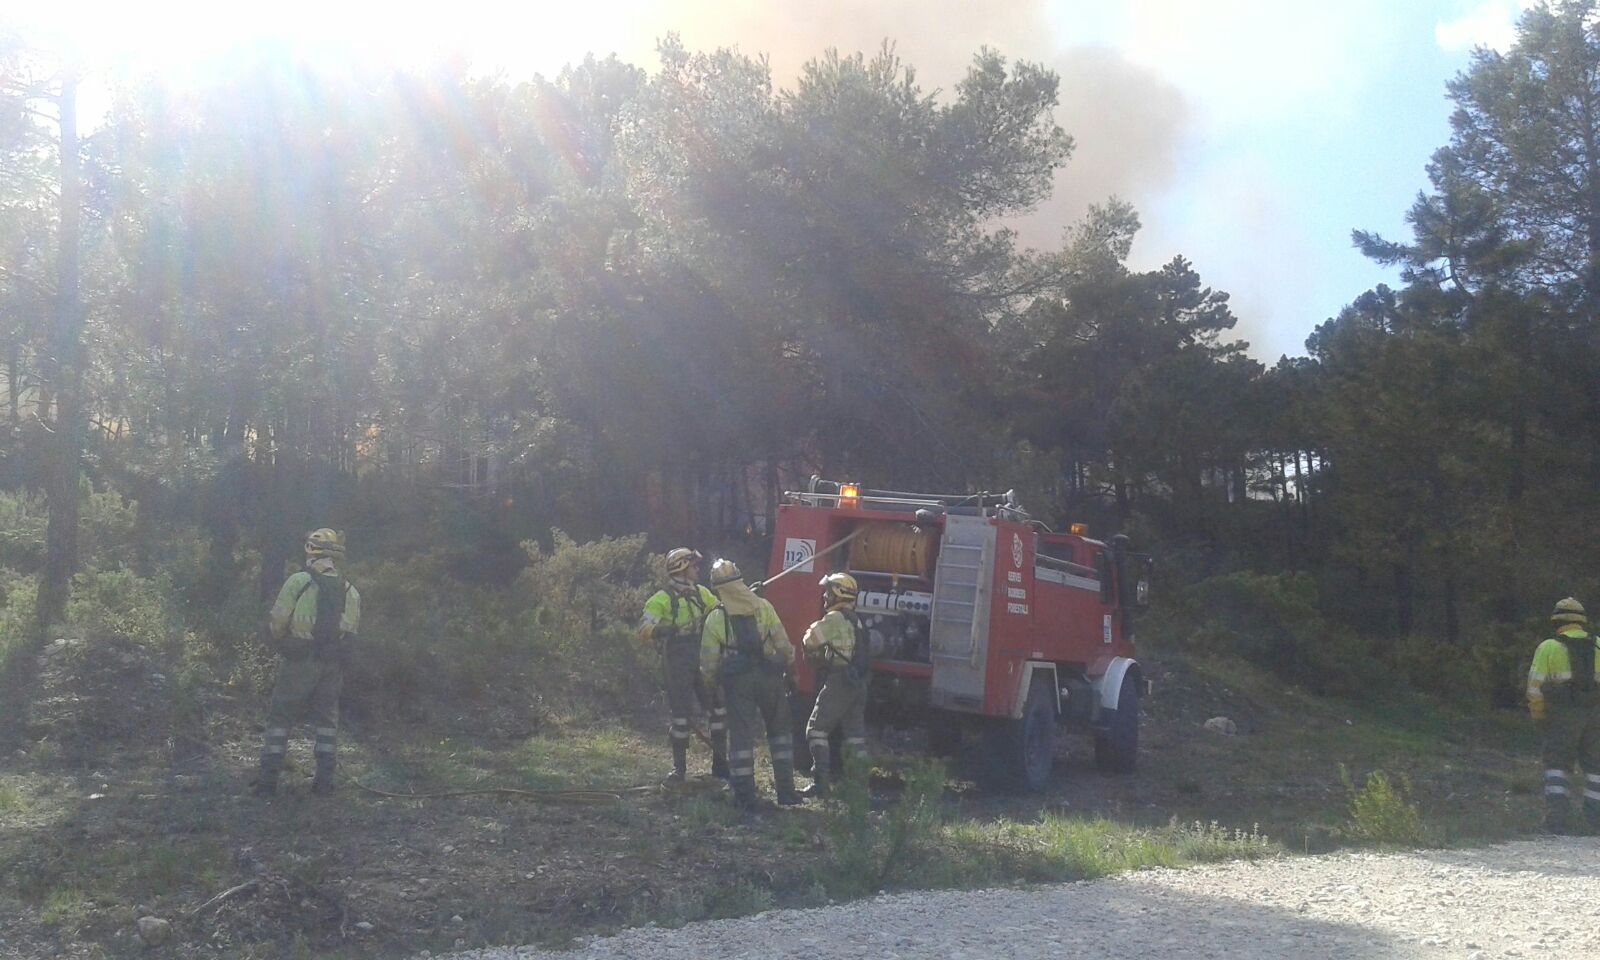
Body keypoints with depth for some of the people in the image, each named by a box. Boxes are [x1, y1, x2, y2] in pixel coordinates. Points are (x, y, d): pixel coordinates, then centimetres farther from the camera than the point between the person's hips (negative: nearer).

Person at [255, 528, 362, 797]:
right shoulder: (350, 591, 1)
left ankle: (268, 779, 6)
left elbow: (275, 624, -10)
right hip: (332, 667, 3)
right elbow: (352, 632, 3)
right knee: (327, 720, 14)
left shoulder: (298, 581, -12)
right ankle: (325, 780, 12)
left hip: (297, 664, -3)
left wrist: (280, 641, 11)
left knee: (279, 718, 8)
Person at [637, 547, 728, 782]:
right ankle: (679, 768, 12)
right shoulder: (662, 599, -10)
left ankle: (720, 764, 17)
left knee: (718, 709, 5)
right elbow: (644, 629, -16)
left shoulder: (701, 593, 10)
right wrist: (658, 630, -36)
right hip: (677, 664, -5)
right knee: (680, 714, -1)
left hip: (703, 661, 6)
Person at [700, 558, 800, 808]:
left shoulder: (715, 617, -3)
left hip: (737, 680, -1)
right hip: (769, 676, 1)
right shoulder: (763, 607, -1)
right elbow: (783, 644, -3)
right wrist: (789, 667, 14)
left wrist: (711, 678, 18)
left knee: (741, 735, 5)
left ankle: (745, 794, 7)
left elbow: (709, 661, -2)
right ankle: (785, 789, 14)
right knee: (780, 731, 15)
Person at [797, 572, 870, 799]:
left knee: (816, 729, -4)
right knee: (855, 732, 11)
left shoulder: (835, 618, -12)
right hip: (858, 682, 9)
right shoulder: (854, 620, 19)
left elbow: (810, 640, -12)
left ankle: (820, 782, -11)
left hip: (839, 681, -9)